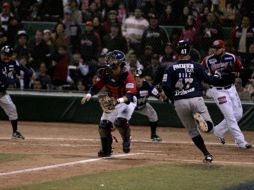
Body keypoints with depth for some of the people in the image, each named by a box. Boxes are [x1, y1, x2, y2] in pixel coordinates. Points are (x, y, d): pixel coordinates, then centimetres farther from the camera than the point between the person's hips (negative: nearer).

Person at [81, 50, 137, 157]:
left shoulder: (127, 75, -27)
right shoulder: (105, 73, -12)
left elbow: (130, 95, -33)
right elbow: (96, 87, -6)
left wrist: (120, 100, -52)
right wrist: (89, 94, -26)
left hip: (126, 101, -6)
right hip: (111, 102, 6)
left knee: (120, 121, -29)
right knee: (104, 124, -1)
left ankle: (126, 140, 2)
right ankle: (106, 150, 20)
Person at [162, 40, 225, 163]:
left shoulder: (171, 69, 4)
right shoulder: (196, 66, 3)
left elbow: (165, 86, -6)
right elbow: (208, 79, 0)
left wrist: (172, 99, 9)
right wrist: (222, 79, 18)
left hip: (179, 103, 1)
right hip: (196, 100, -1)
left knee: (192, 130, 16)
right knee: (208, 126, 2)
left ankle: (207, 154, 7)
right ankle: (200, 118, -33)